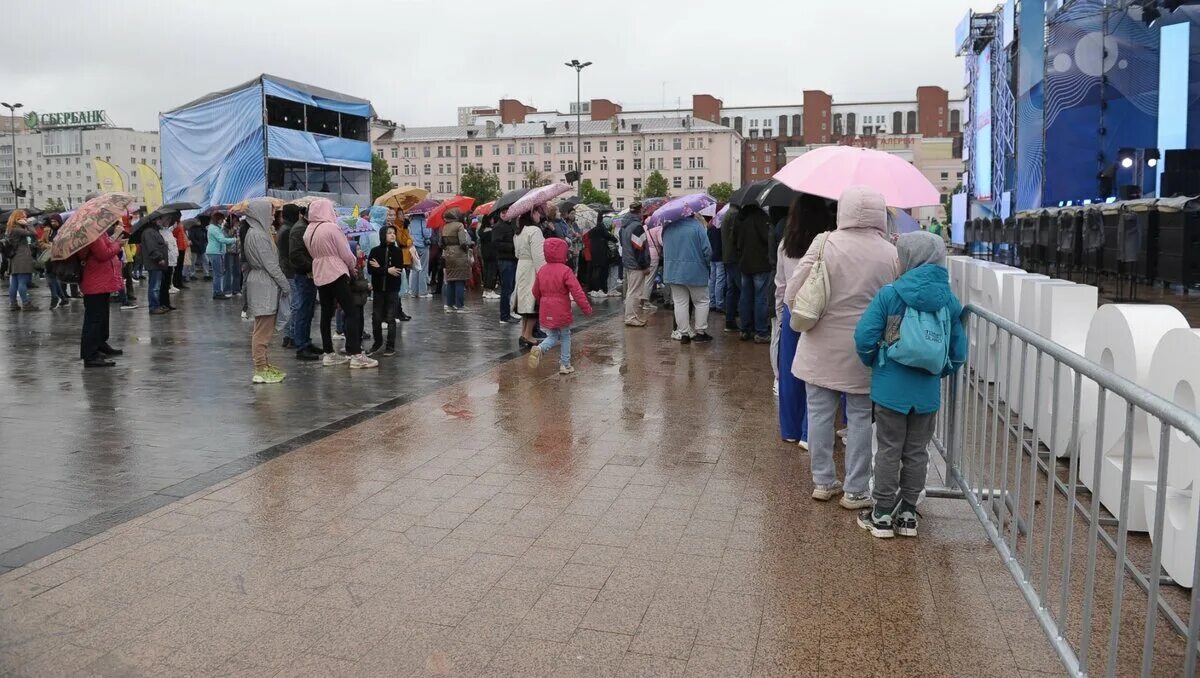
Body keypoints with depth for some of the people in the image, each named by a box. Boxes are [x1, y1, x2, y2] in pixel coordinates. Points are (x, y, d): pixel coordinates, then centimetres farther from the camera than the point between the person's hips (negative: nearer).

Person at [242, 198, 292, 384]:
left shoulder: (257, 232, 14)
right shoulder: (258, 235, -16)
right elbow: (270, 264, -17)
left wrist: (282, 284, 14)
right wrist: (285, 285, -10)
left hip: (264, 285, 10)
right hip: (264, 286, -10)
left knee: (263, 329, 15)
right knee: (262, 330, -7)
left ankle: (263, 365, 22)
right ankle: (260, 371, -3)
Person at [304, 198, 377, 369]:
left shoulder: (308, 231, 7)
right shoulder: (332, 228, -14)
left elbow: (314, 253, 11)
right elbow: (346, 254, -11)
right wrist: (353, 265, 7)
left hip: (319, 275, 8)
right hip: (336, 274, -8)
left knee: (326, 314, 11)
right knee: (352, 312, -6)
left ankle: (328, 354, 14)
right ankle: (356, 355, -12)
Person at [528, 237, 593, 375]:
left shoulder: (541, 270, 3)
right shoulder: (565, 271, -14)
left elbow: (535, 292, 14)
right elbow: (577, 291, -18)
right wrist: (586, 308, -10)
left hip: (546, 313, 4)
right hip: (562, 312, -4)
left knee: (552, 336, 17)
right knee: (565, 337, 12)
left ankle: (539, 349, -11)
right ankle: (565, 364, 14)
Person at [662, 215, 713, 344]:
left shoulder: (667, 228, 3)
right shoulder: (696, 225, -12)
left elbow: (664, 249, 14)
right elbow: (707, 250, -14)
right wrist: (705, 263, 4)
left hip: (673, 273, 4)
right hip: (695, 271, -4)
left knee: (680, 303, 8)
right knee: (702, 301, 10)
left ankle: (683, 333, 8)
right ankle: (700, 331, 10)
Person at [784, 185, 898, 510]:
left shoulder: (825, 244, -10)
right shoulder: (891, 254, -7)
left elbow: (791, 295, -9)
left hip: (821, 347, 0)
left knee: (820, 413, 12)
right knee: (859, 418, 11)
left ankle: (823, 482, 23)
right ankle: (855, 491, 19)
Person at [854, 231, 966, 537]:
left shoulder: (890, 293, -13)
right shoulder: (949, 300, -1)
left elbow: (864, 336, -15)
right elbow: (959, 351, 1)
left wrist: (874, 363, 3)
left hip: (891, 388, -3)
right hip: (927, 392, 3)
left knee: (889, 451, 7)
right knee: (917, 452, 14)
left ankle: (882, 515, 16)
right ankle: (907, 515, 23)